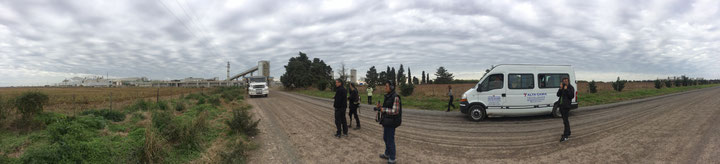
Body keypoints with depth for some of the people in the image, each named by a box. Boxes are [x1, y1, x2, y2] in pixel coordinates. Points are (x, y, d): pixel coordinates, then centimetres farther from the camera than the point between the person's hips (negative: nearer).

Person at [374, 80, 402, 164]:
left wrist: (383, 110, -22)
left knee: (390, 140, -1)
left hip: (391, 122, -9)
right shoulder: (387, 96, 9)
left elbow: (395, 111, -22)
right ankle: (387, 154, 38)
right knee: (385, 138, 21)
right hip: (386, 121, 9)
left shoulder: (395, 97, -19)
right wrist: (380, 107, -1)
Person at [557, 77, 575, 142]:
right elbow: (558, 95, 2)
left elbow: (572, 96, -17)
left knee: (565, 120, -11)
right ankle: (568, 133, 27)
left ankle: (566, 136, -11)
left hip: (566, 106, -7)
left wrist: (566, 90, -22)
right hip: (561, 105, 7)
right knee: (565, 120, 16)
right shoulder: (562, 87, 12)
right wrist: (560, 88, -12)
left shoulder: (571, 88, -6)